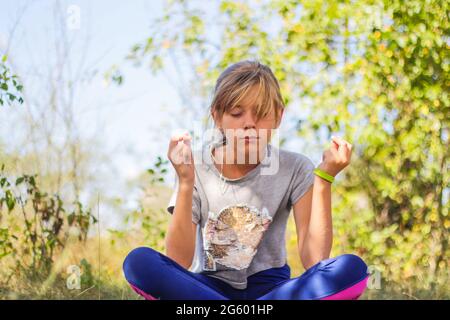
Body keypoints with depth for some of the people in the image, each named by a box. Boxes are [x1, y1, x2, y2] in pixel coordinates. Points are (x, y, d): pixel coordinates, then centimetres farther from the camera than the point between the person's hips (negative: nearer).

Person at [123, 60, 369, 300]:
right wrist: (185, 183, -25)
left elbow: (314, 260, -17)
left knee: (352, 269, -28)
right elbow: (178, 263, -17)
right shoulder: (195, 167, -7)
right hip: (209, 287, -1)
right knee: (139, 262, -29)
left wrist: (324, 178, -21)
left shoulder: (295, 169, -7)